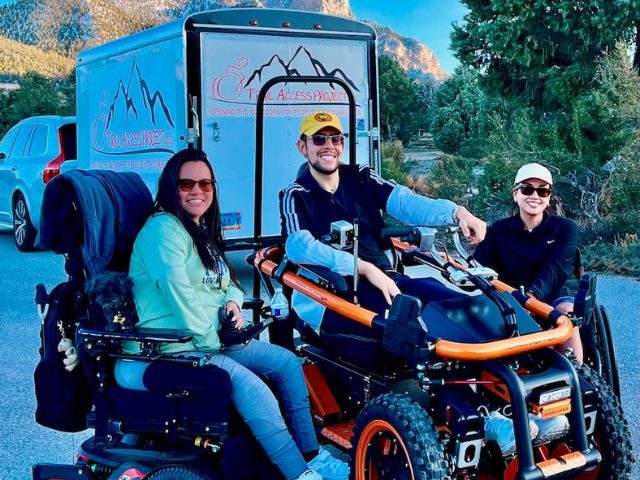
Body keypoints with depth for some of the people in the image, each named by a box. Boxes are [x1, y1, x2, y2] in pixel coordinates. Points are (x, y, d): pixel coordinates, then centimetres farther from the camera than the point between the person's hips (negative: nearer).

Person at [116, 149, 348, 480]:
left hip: (214, 339, 10)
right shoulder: (163, 228, -9)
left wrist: (233, 300, 0)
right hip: (175, 349, -10)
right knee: (251, 387, -27)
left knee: (287, 362, 2)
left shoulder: (203, 231, 21)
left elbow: (228, 281, 24)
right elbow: (178, 292, -20)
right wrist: (208, 340, -17)